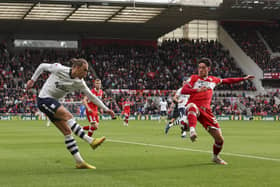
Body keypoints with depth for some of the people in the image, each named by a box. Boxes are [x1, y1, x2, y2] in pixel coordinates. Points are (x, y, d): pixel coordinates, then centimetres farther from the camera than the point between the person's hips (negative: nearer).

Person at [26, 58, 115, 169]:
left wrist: (106, 109, 2)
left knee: (67, 131, -3)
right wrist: (32, 80, 3)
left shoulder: (79, 83, -1)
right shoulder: (59, 69, -15)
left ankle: (79, 162, -3)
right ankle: (91, 141, -35)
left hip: (53, 102, 6)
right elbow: (42, 66, 0)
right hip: (44, 99, -6)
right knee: (68, 116, -26)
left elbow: (91, 96, 4)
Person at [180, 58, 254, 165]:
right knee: (192, 107, -45)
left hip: (206, 110, 4)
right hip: (194, 107, -4)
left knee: (219, 139, -1)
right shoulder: (194, 78, 7)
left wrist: (244, 78, 27)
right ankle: (192, 130, -61)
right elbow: (183, 91, -5)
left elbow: (228, 81, 30)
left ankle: (215, 157, 27)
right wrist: (197, 90, -19)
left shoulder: (213, 80, 18)